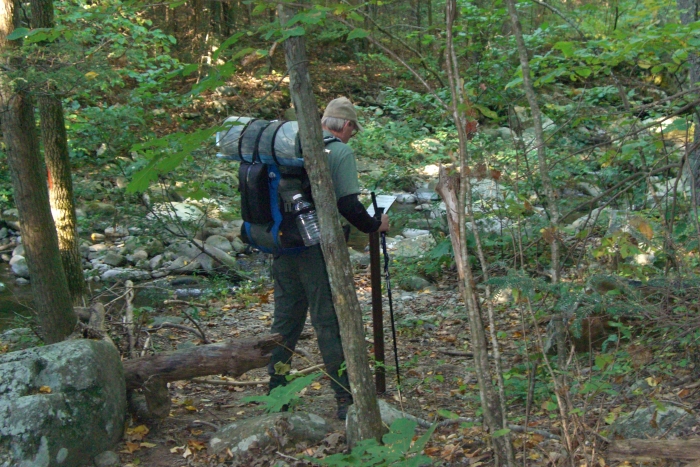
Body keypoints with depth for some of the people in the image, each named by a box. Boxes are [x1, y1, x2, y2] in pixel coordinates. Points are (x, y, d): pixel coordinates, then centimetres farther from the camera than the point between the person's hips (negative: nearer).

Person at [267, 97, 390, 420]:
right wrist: (375, 225, 3)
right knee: (329, 323, 0)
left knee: (286, 317, 16)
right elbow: (349, 205, -14)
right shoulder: (340, 152, -7)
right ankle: (346, 398, 6)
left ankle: (275, 390, 22)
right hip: (316, 247, -6)